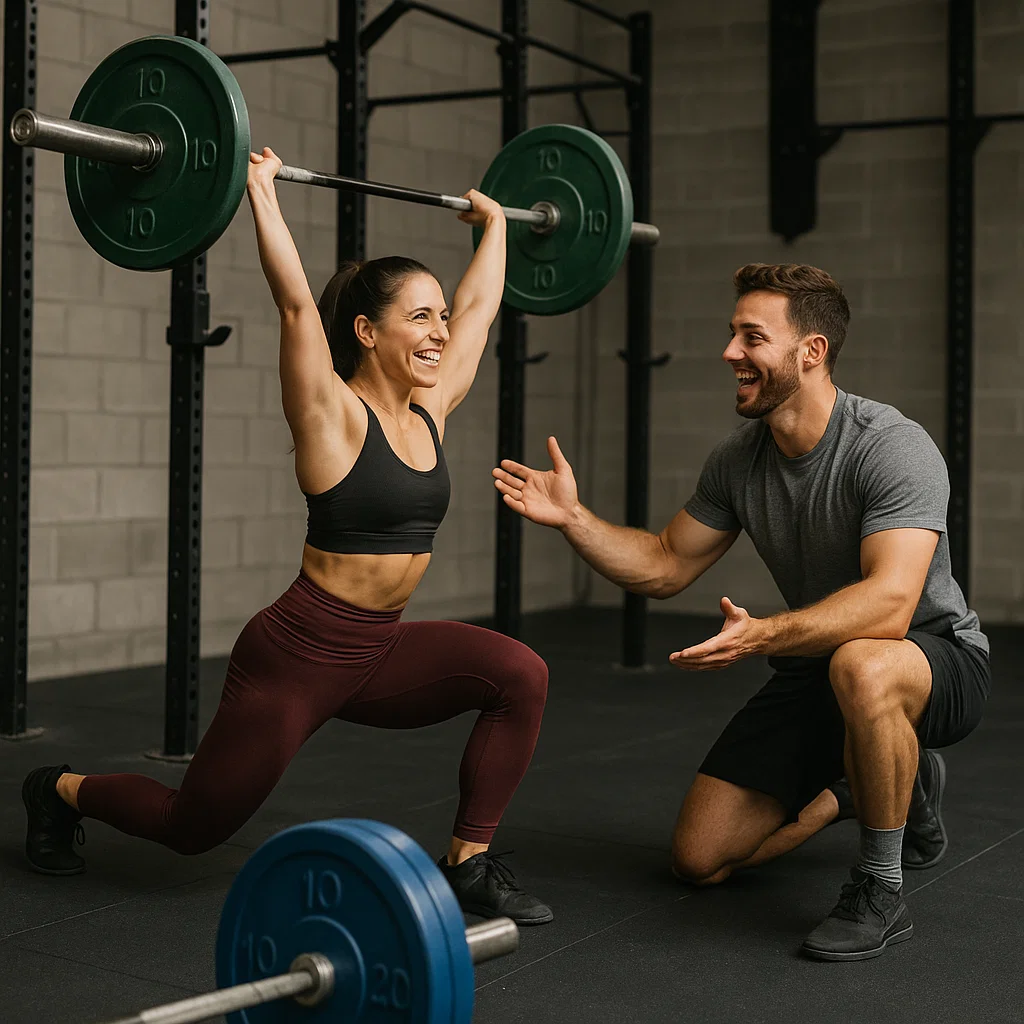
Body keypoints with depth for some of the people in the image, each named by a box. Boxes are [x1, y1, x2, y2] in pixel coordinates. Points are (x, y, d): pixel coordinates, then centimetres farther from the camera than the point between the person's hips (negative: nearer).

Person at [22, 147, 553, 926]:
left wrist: (494, 223, 22)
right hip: (299, 656, -6)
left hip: (380, 654, 6)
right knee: (194, 826, 8)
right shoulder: (334, 416, -14)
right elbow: (294, 302, -26)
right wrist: (261, 190, -25)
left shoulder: (430, 410, 4)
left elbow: (480, 306, 14)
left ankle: (467, 864, -5)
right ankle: (62, 791, 38)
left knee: (520, 675, -18)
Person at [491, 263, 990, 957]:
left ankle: (880, 890, -21)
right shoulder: (739, 459, -4)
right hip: (819, 666, 7)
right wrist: (572, 517, -11)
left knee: (861, 666, -45)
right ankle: (874, 784, 23)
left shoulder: (892, 448, -26)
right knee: (700, 858, 0)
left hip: (937, 659, -6)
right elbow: (665, 567, 4)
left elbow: (889, 602, -39)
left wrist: (761, 636, -53)